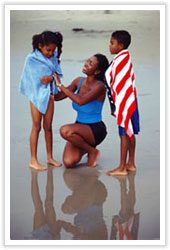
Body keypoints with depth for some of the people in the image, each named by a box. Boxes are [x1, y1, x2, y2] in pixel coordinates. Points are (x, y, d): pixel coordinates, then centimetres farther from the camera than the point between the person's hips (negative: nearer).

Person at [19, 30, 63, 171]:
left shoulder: (54, 57, 4)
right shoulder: (31, 59, -9)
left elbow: (59, 73, 3)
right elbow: (35, 78, -9)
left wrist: (51, 77, -16)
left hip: (49, 94, 4)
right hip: (37, 94, -4)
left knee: (48, 127, 11)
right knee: (36, 127, -1)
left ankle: (50, 157, 20)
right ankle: (33, 160, 4)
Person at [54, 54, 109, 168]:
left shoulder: (99, 86, -17)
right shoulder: (79, 81, 2)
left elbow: (80, 101, -32)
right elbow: (57, 97, 4)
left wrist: (60, 85, -26)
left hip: (95, 130, -5)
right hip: (80, 127, 6)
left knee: (65, 130, -33)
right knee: (69, 163, -15)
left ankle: (92, 151, -7)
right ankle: (85, 147, 20)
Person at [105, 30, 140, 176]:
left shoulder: (119, 60, -16)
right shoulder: (126, 58, 12)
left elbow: (118, 85, -18)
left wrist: (116, 107, -16)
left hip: (123, 103, -10)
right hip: (130, 101, 10)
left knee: (124, 134, -6)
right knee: (130, 133, 13)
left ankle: (122, 168, -2)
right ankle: (131, 164, 21)